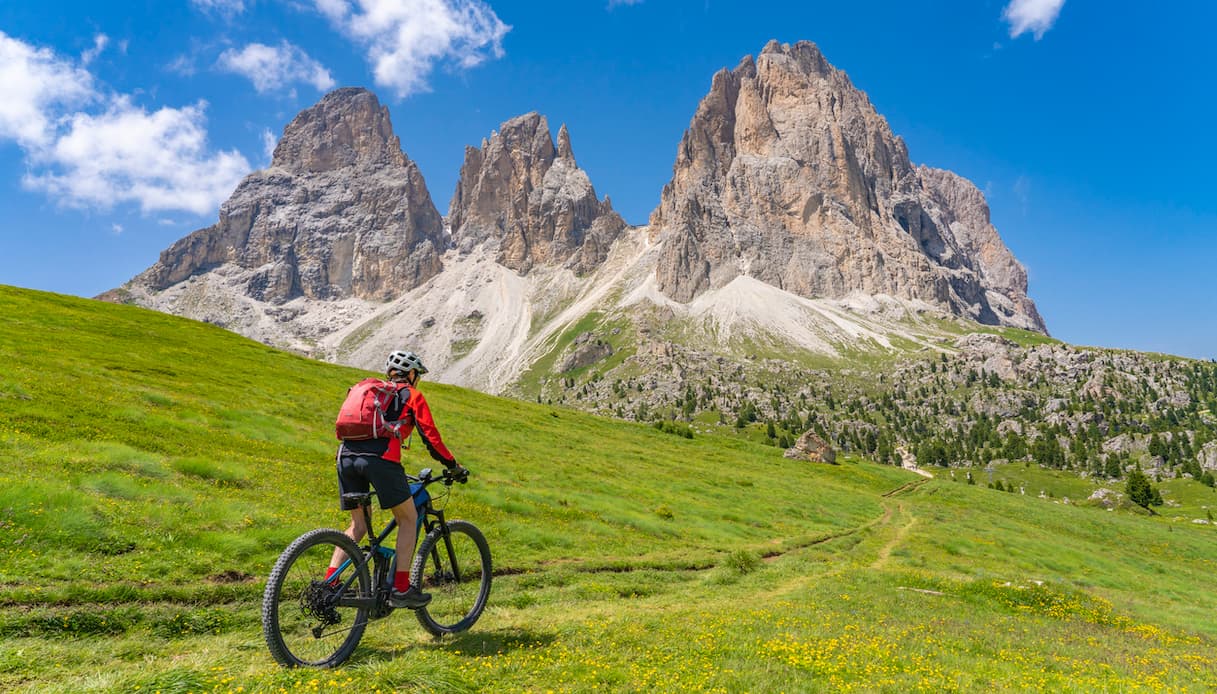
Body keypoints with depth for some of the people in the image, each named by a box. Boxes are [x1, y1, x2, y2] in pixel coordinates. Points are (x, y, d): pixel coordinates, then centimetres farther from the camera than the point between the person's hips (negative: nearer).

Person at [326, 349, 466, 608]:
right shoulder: (412, 395, 15)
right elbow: (430, 436, 7)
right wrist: (454, 466, 18)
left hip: (345, 455, 6)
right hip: (379, 458, -6)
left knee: (359, 525, 21)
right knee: (408, 519, 9)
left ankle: (328, 584, 11)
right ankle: (401, 589, 6)